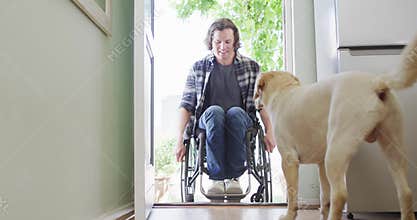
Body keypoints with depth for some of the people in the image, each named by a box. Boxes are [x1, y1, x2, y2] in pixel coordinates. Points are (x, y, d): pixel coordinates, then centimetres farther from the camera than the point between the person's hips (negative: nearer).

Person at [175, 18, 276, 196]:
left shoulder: (251, 67, 13)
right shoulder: (198, 68, 12)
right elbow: (186, 104, 7)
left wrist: (269, 132, -4)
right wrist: (180, 139, -4)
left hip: (240, 121, 0)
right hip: (208, 120, 0)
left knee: (235, 112, -35)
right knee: (215, 110, -35)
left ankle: (234, 176, -27)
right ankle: (216, 178, -31)